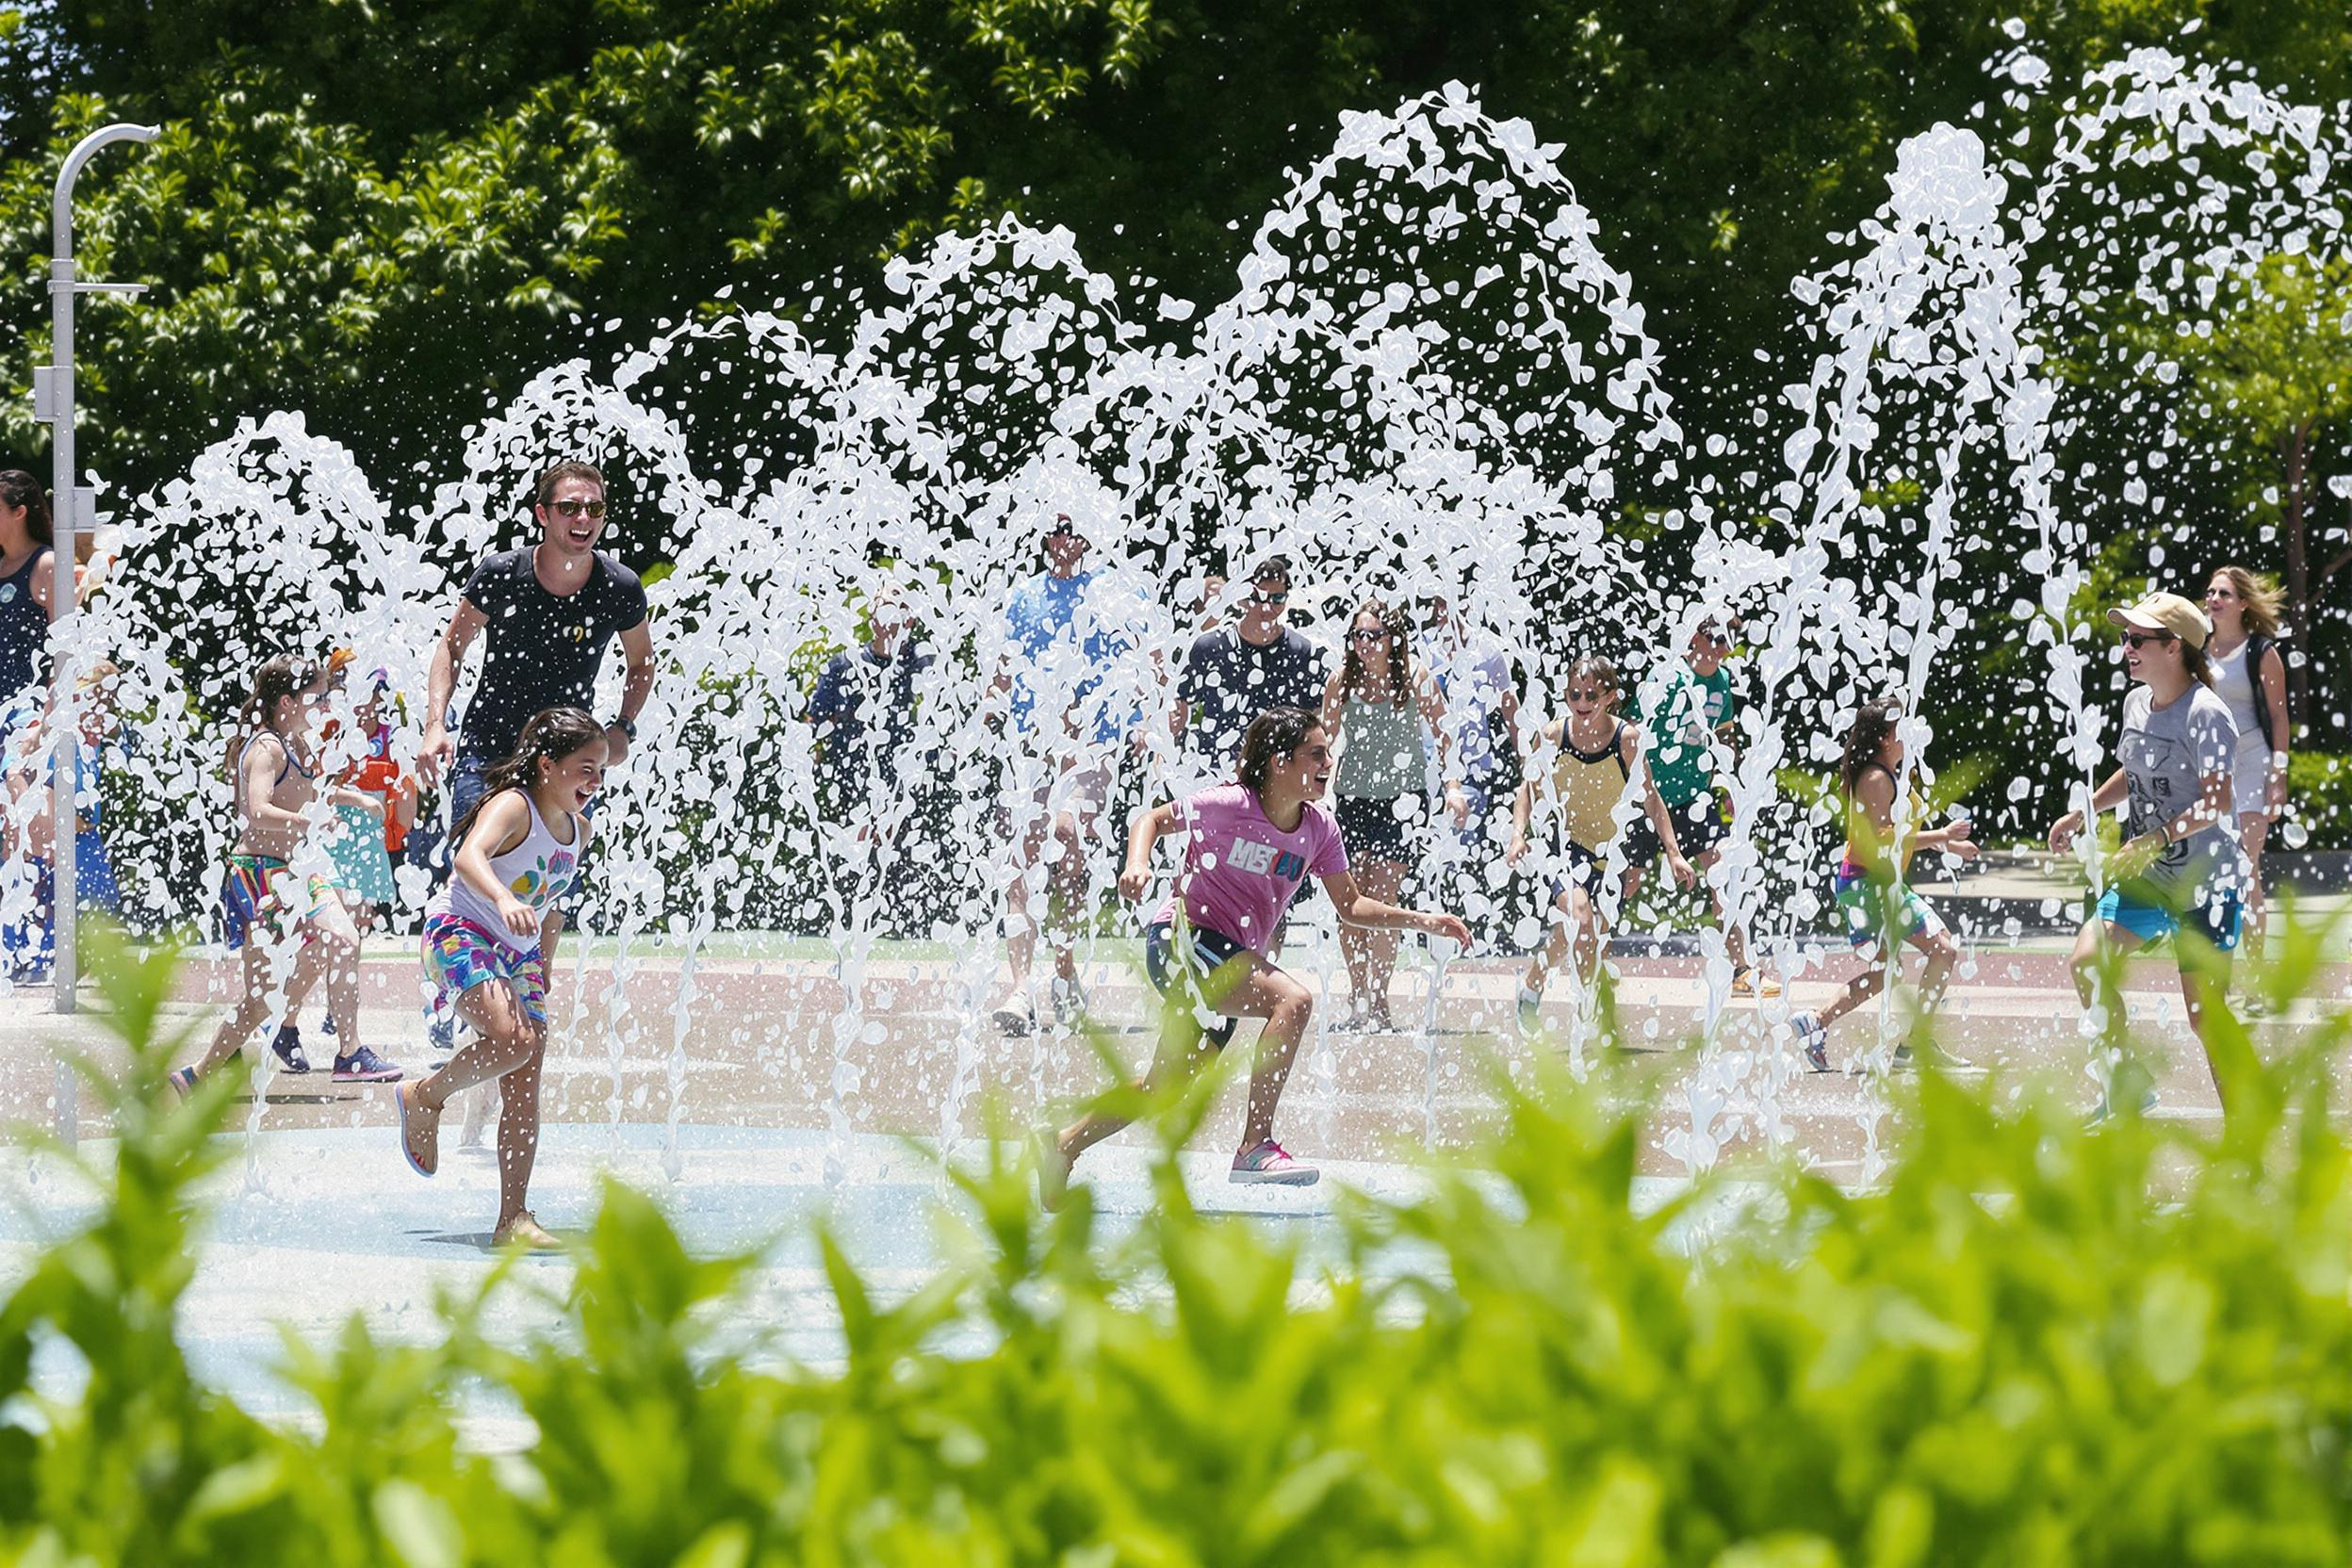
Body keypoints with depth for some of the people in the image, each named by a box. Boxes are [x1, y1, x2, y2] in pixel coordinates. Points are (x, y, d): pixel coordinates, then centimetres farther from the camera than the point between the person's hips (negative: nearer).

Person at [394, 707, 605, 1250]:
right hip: (460, 933, -8)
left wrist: (543, 969, 24)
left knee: (524, 1088, -2)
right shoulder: (513, 807, -16)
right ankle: (425, 1096, -5)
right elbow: (470, 856, -35)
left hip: (518, 953, 8)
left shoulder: (578, 830, 10)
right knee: (514, 1037, -32)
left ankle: (513, 1219, -3)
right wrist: (504, 902, -53)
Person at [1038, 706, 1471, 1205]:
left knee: (1168, 1087, 13)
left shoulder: (1320, 828, 3)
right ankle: (1256, 1147, -31)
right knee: (1293, 999, -28)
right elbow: (1154, 819, 0)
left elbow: (1351, 906, 11)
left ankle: (1063, 1146, 29)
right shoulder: (1229, 805, -14)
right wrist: (1137, 865, -18)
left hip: (1230, 961, 8)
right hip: (1181, 938, -8)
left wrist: (1424, 921, 2)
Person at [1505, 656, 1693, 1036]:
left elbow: (1650, 799, -1)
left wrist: (1673, 853, -5)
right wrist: (1518, 834, -10)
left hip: (1607, 852, 2)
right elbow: (1529, 789, 5)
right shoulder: (1553, 735, -7)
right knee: (1579, 914, -26)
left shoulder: (1627, 739, -9)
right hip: (1563, 845, -2)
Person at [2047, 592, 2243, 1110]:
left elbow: (2216, 801, -24)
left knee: (2205, 1017, -6)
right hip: (2146, 878, 8)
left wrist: (2153, 841, -30)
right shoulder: (2137, 704, 7)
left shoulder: (2205, 713, -17)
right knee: (2085, 960, -5)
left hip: (2204, 881, -8)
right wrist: (2082, 812, 20)